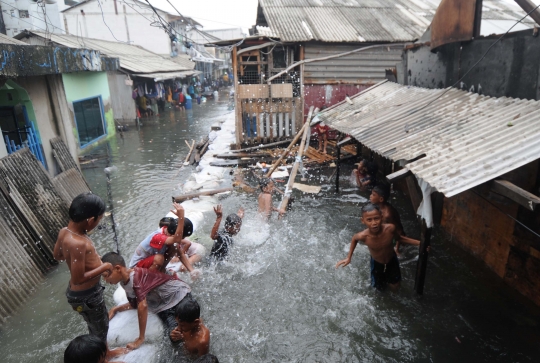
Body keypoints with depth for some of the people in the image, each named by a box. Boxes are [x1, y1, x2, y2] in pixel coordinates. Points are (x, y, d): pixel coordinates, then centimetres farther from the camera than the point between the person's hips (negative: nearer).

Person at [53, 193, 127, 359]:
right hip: (86, 295, -8)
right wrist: (103, 267, -21)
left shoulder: (64, 231, -9)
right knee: (100, 327, 20)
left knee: (95, 325, 32)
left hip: (81, 292, 8)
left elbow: (57, 255, 9)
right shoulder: (78, 243, -37)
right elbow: (78, 279, -32)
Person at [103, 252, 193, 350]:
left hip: (180, 295, -6)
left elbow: (142, 305, -32)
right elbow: (135, 304, 18)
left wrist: (141, 338, -25)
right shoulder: (124, 283, 2)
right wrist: (115, 309, 7)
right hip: (164, 309, 6)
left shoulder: (136, 276, -25)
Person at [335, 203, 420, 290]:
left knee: (395, 286, 21)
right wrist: (348, 258, -12)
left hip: (392, 261, 1)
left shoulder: (390, 228, -36)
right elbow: (354, 239, -10)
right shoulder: (363, 236, -37)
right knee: (380, 288, 21)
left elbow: (399, 238, -11)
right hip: (377, 263, -1)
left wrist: (419, 243, -17)